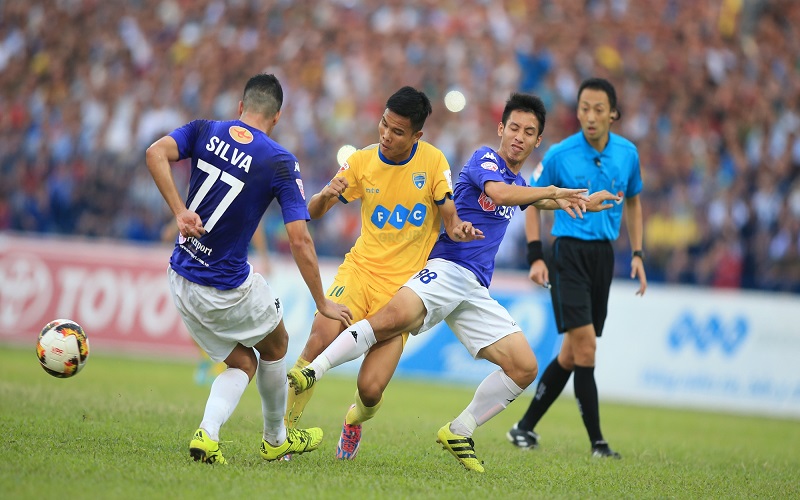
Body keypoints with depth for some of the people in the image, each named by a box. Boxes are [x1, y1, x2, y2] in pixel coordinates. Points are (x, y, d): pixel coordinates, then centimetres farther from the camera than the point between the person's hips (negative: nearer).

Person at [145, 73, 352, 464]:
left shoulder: (204, 131, 1)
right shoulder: (281, 162, -9)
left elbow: (156, 153, -18)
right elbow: (300, 241, -13)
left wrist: (180, 212, -18)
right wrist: (322, 303, -5)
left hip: (181, 280, 5)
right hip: (228, 290, -5)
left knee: (243, 363, 19)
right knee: (275, 344, 26)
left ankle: (206, 435, -4)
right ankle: (275, 439, 38)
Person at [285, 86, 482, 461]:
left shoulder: (433, 161, -6)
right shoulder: (362, 162, -1)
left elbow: (451, 220, 0)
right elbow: (314, 212, 4)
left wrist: (460, 230, -25)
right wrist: (325, 195, -20)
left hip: (403, 286, -1)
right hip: (360, 270, 1)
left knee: (370, 389, -11)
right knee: (321, 338, -28)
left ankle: (356, 419, 28)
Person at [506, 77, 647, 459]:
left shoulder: (627, 154, 3)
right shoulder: (559, 155, -8)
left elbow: (632, 202, 18)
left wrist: (637, 254, 10)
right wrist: (536, 258, -6)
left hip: (603, 255, 5)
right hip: (569, 252, -5)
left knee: (572, 353, 7)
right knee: (585, 344, -14)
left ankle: (525, 427, 19)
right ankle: (597, 441, -9)